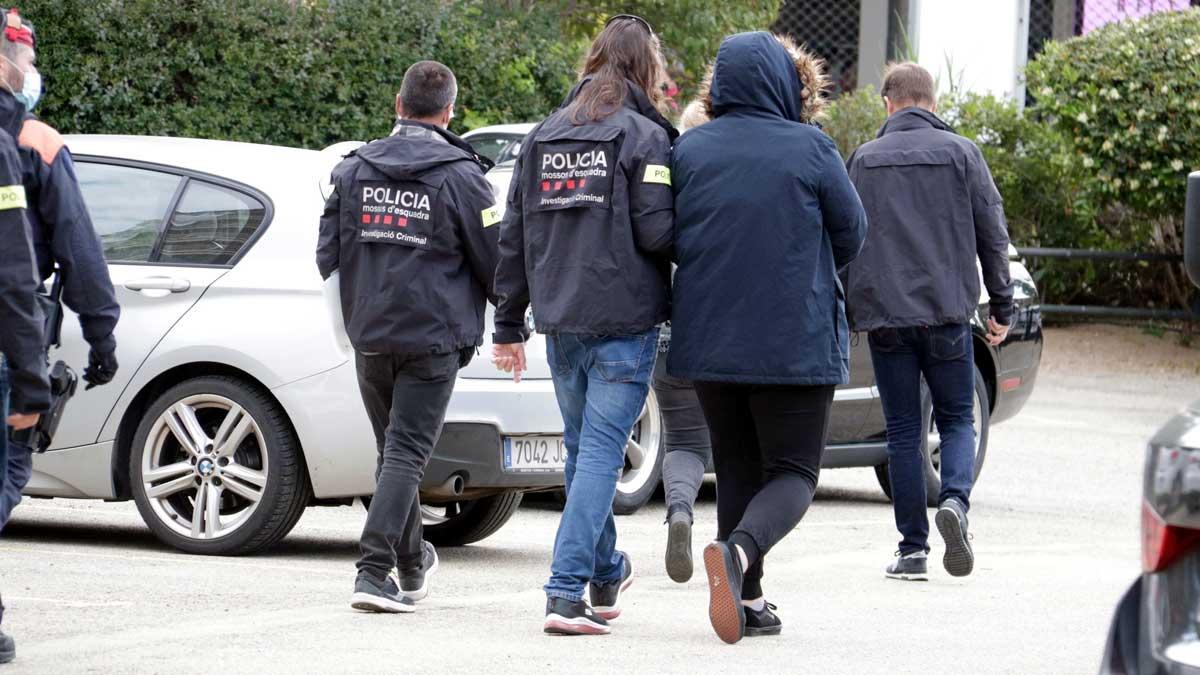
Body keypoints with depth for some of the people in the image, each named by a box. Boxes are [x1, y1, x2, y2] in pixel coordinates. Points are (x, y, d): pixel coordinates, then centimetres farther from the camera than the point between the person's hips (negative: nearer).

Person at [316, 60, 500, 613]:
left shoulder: (354, 170, 4)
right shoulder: (459, 177, -9)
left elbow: (327, 256, 8)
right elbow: (495, 265, -6)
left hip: (369, 335, 4)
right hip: (432, 338, -4)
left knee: (394, 450, 18)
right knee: (406, 453, -5)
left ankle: (412, 567, 30)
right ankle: (374, 572, -17)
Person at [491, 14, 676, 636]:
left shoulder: (544, 136, 12)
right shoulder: (644, 137, -7)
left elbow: (514, 236, 13)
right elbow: (656, 232, -16)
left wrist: (509, 323, 17)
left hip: (561, 323, 6)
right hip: (624, 320, -6)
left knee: (582, 447, 19)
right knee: (600, 450, -6)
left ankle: (604, 574, 35)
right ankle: (566, 593, -15)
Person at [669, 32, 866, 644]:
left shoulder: (689, 150, 0)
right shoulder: (810, 150, -8)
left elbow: (667, 238, 7)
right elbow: (851, 233, 2)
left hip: (708, 337, 4)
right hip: (795, 341, -4)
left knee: (737, 467, 16)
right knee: (792, 471, 3)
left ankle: (747, 600, 10)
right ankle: (739, 551, -25)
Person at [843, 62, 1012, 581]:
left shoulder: (865, 160, 5)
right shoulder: (960, 153, 3)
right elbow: (993, 234, 3)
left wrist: (843, 312, 14)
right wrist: (1002, 306, 10)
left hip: (884, 314, 1)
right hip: (947, 312, -1)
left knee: (903, 431, 6)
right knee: (957, 419, 11)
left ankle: (912, 548, 3)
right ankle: (955, 499, -17)